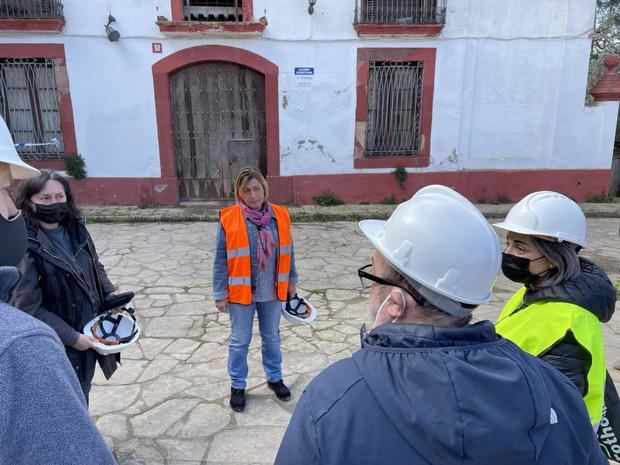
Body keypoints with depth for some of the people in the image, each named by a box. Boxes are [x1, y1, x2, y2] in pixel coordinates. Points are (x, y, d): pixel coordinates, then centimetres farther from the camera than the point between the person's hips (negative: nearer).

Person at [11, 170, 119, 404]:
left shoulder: (76, 231, 1)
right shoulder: (25, 246, -20)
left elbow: (96, 269, 15)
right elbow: (28, 308, -21)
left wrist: (110, 295, -1)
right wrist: (71, 337, -20)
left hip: (91, 334, 6)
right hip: (59, 347, -6)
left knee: (82, 397, 25)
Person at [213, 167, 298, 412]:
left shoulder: (280, 215, -4)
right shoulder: (229, 218, -12)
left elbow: (287, 251, 6)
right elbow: (221, 260, -8)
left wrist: (291, 281, 10)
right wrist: (220, 294, -8)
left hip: (272, 291, 3)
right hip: (241, 292, -3)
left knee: (271, 337, 20)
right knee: (240, 341, 12)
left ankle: (274, 378, 40)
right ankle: (237, 385, 31)